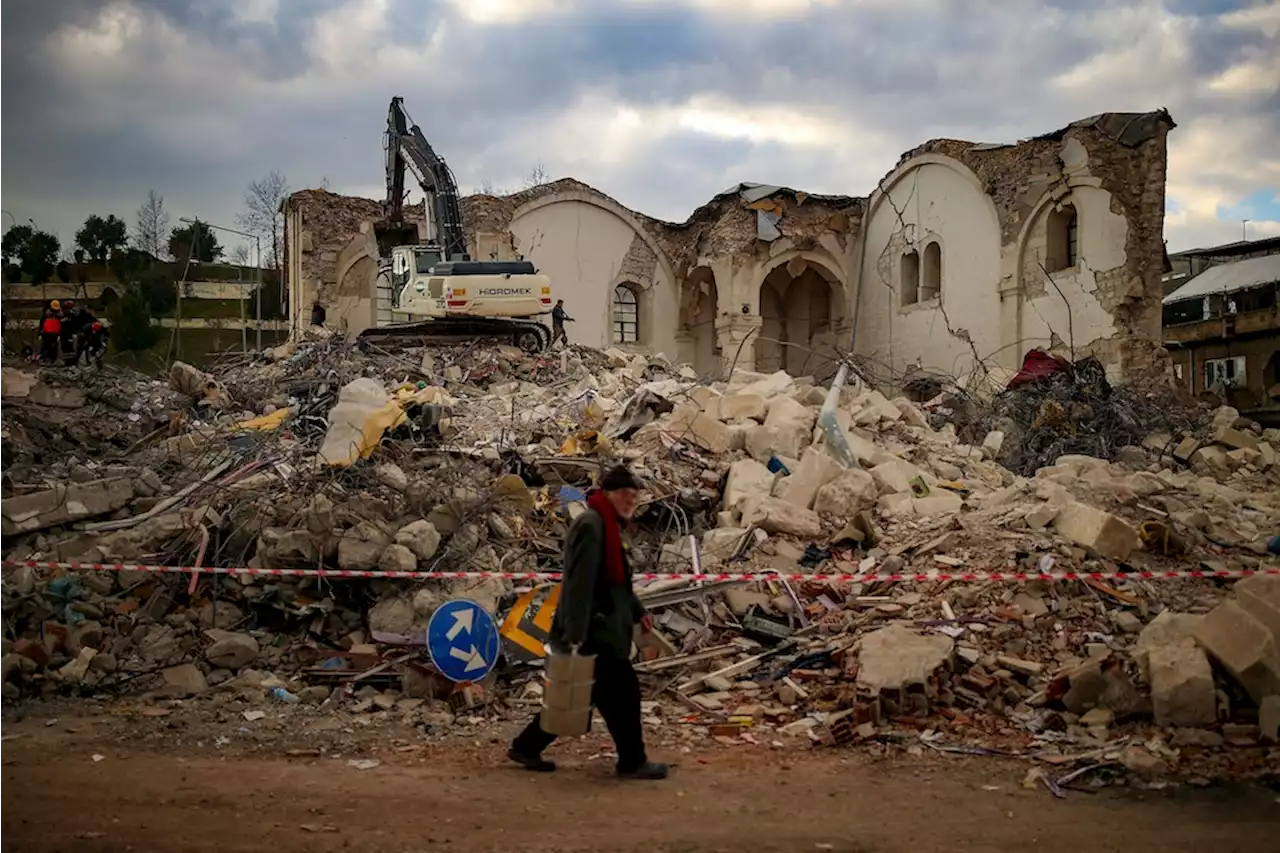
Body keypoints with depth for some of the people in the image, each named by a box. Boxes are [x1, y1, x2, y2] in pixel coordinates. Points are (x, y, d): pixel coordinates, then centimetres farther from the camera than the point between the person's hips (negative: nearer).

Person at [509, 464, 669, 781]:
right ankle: (632, 762, 13)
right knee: (623, 691, -1)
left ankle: (526, 747, 23)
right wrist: (576, 632, -28)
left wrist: (637, 612, 27)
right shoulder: (591, 525, -18)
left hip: (604, 628, 11)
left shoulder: (612, 526, 15)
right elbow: (580, 582, -25)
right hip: (594, 630, -11)